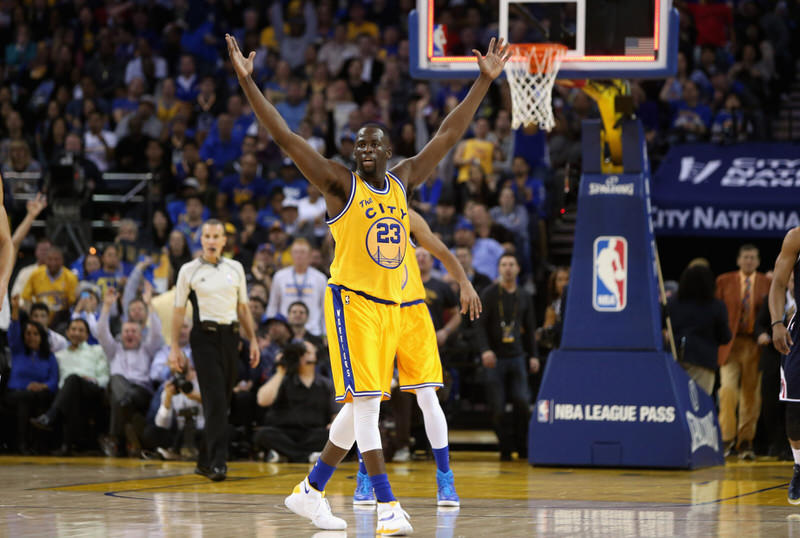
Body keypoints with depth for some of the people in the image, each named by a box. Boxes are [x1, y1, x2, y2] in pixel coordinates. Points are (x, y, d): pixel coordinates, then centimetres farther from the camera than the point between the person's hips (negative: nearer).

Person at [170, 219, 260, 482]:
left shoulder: (235, 268, 12)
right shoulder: (189, 270, 2)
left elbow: (243, 307, 17)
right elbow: (179, 310, 3)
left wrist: (253, 340, 12)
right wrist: (175, 347, -3)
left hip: (230, 336, 4)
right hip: (204, 337, -4)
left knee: (223, 401, 6)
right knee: (214, 400, -14)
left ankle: (204, 460, 18)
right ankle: (217, 462, -17)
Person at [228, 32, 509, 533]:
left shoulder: (403, 182, 10)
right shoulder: (340, 183, -4)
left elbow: (449, 135, 13)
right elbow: (286, 137, -11)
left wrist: (485, 80, 12)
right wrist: (248, 82, -19)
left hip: (390, 305, 6)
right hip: (351, 301, -6)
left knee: (361, 408, 11)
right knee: (365, 401, -14)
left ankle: (311, 491, 24)